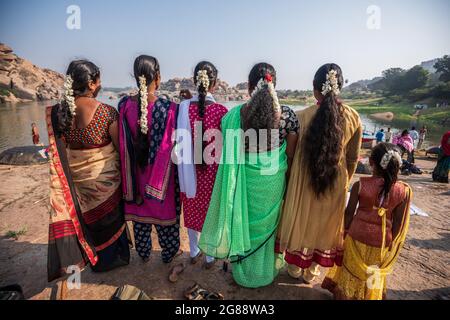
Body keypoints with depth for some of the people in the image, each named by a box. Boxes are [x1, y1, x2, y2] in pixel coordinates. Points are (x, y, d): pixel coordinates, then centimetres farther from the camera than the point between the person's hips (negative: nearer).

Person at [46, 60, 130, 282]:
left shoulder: (56, 112, -9)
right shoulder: (107, 112, -21)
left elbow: (57, 151, -4)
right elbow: (121, 147, -13)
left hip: (76, 178, 4)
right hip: (105, 177, -4)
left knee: (85, 216, 27)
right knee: (109, 218, 20)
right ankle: (111, 258, 42)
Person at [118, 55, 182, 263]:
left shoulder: (125, 105, -10)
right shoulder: (168, 108, -20)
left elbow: (123, 144, -4)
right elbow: (170, 146, -17)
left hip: (136, 171, 3)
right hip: (163, 174, -3)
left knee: (139, 210, 21)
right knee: (164, 209, 17)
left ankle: (144, 253, 42)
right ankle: (169, 252, 37)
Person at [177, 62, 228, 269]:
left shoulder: (184, 107, -10)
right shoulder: (220, 111, -15)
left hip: (191, 168, 2)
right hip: (213, 169, -2)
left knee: (192, 210, 20)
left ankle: (194, 252, 40)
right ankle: (210, 256, 33)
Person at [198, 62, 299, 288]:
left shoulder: (234, 115, -15)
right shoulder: (287, 115, -13)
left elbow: (228, 153, -6)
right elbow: (291, 154, -4)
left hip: (245, 181, -1)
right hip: (273, 181, 1)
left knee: (244, 223, 22)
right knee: (267, 224, 24)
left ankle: (244, 273, 45)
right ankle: (265, 272, 47)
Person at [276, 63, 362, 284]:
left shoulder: (302, 116, -18)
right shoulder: (353, 117, -9)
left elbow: (290, 153, -10)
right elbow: (353, 158, 1)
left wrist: (289, 181, 5)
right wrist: (345, 181, 16)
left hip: (304, 181, -2)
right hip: (336, 184, 3)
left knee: (300, 221, 19)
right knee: (324, 225, 21)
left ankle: (295, 268, 39)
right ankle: (312, 271, 40)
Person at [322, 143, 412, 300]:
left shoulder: (360, 185, -20)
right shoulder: (404, 191, -14)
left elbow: (349, 212, -11)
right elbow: (398, 222, -6)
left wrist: (345, 230, 6)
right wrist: (390, 242, 8)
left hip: (357, 236, -1)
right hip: (382, 242, 1)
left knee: (353, 270, 22)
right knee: (374, 275, 25)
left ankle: (347, 293, 41)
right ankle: (371, 295, 45)